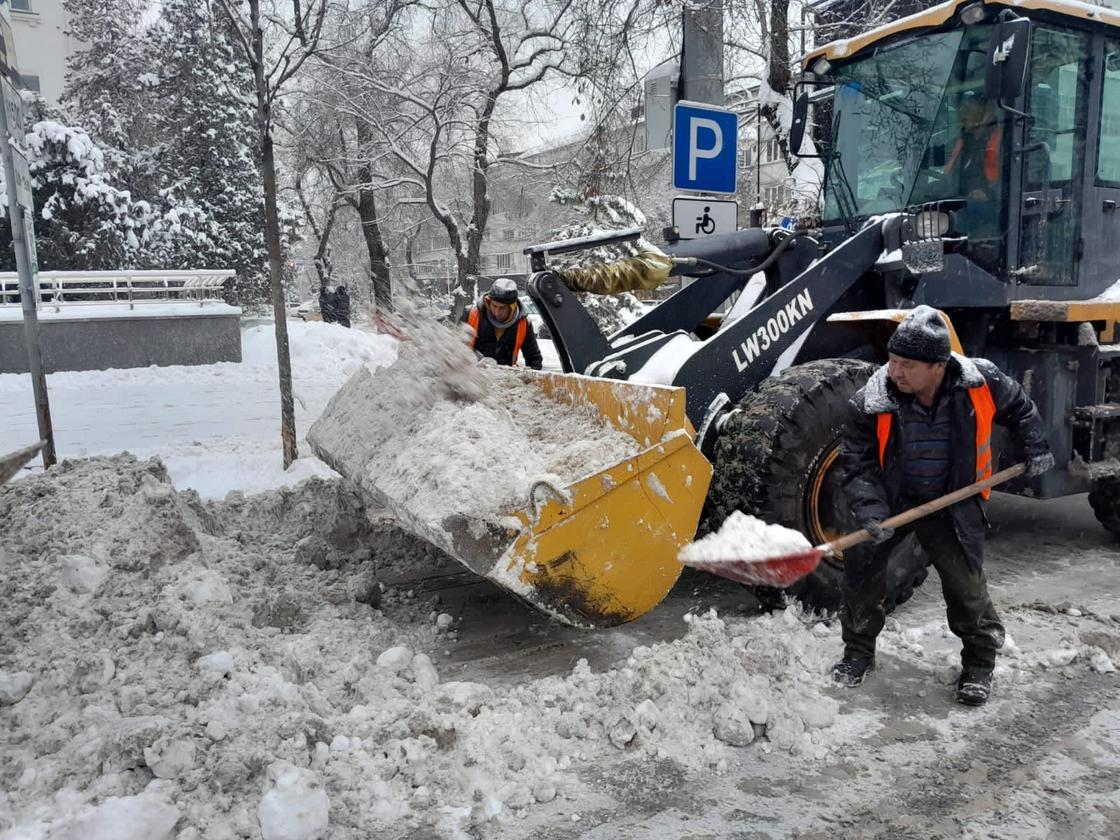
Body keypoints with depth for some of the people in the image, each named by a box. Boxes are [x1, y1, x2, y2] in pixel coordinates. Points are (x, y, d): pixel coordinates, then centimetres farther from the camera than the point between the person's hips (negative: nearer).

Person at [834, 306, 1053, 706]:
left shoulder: (981, 382, -19)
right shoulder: (870, 402, -23)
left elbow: (1018, 407, 6)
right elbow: (858, 462, -16)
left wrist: (1034, 449, 4)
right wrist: (871, 512, -27)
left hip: (953, 502, 0)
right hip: (890, 498, 1)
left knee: (965, 580, -2)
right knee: (861, 567, 0)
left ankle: (979, 662, 23)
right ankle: (859, 651, 22)